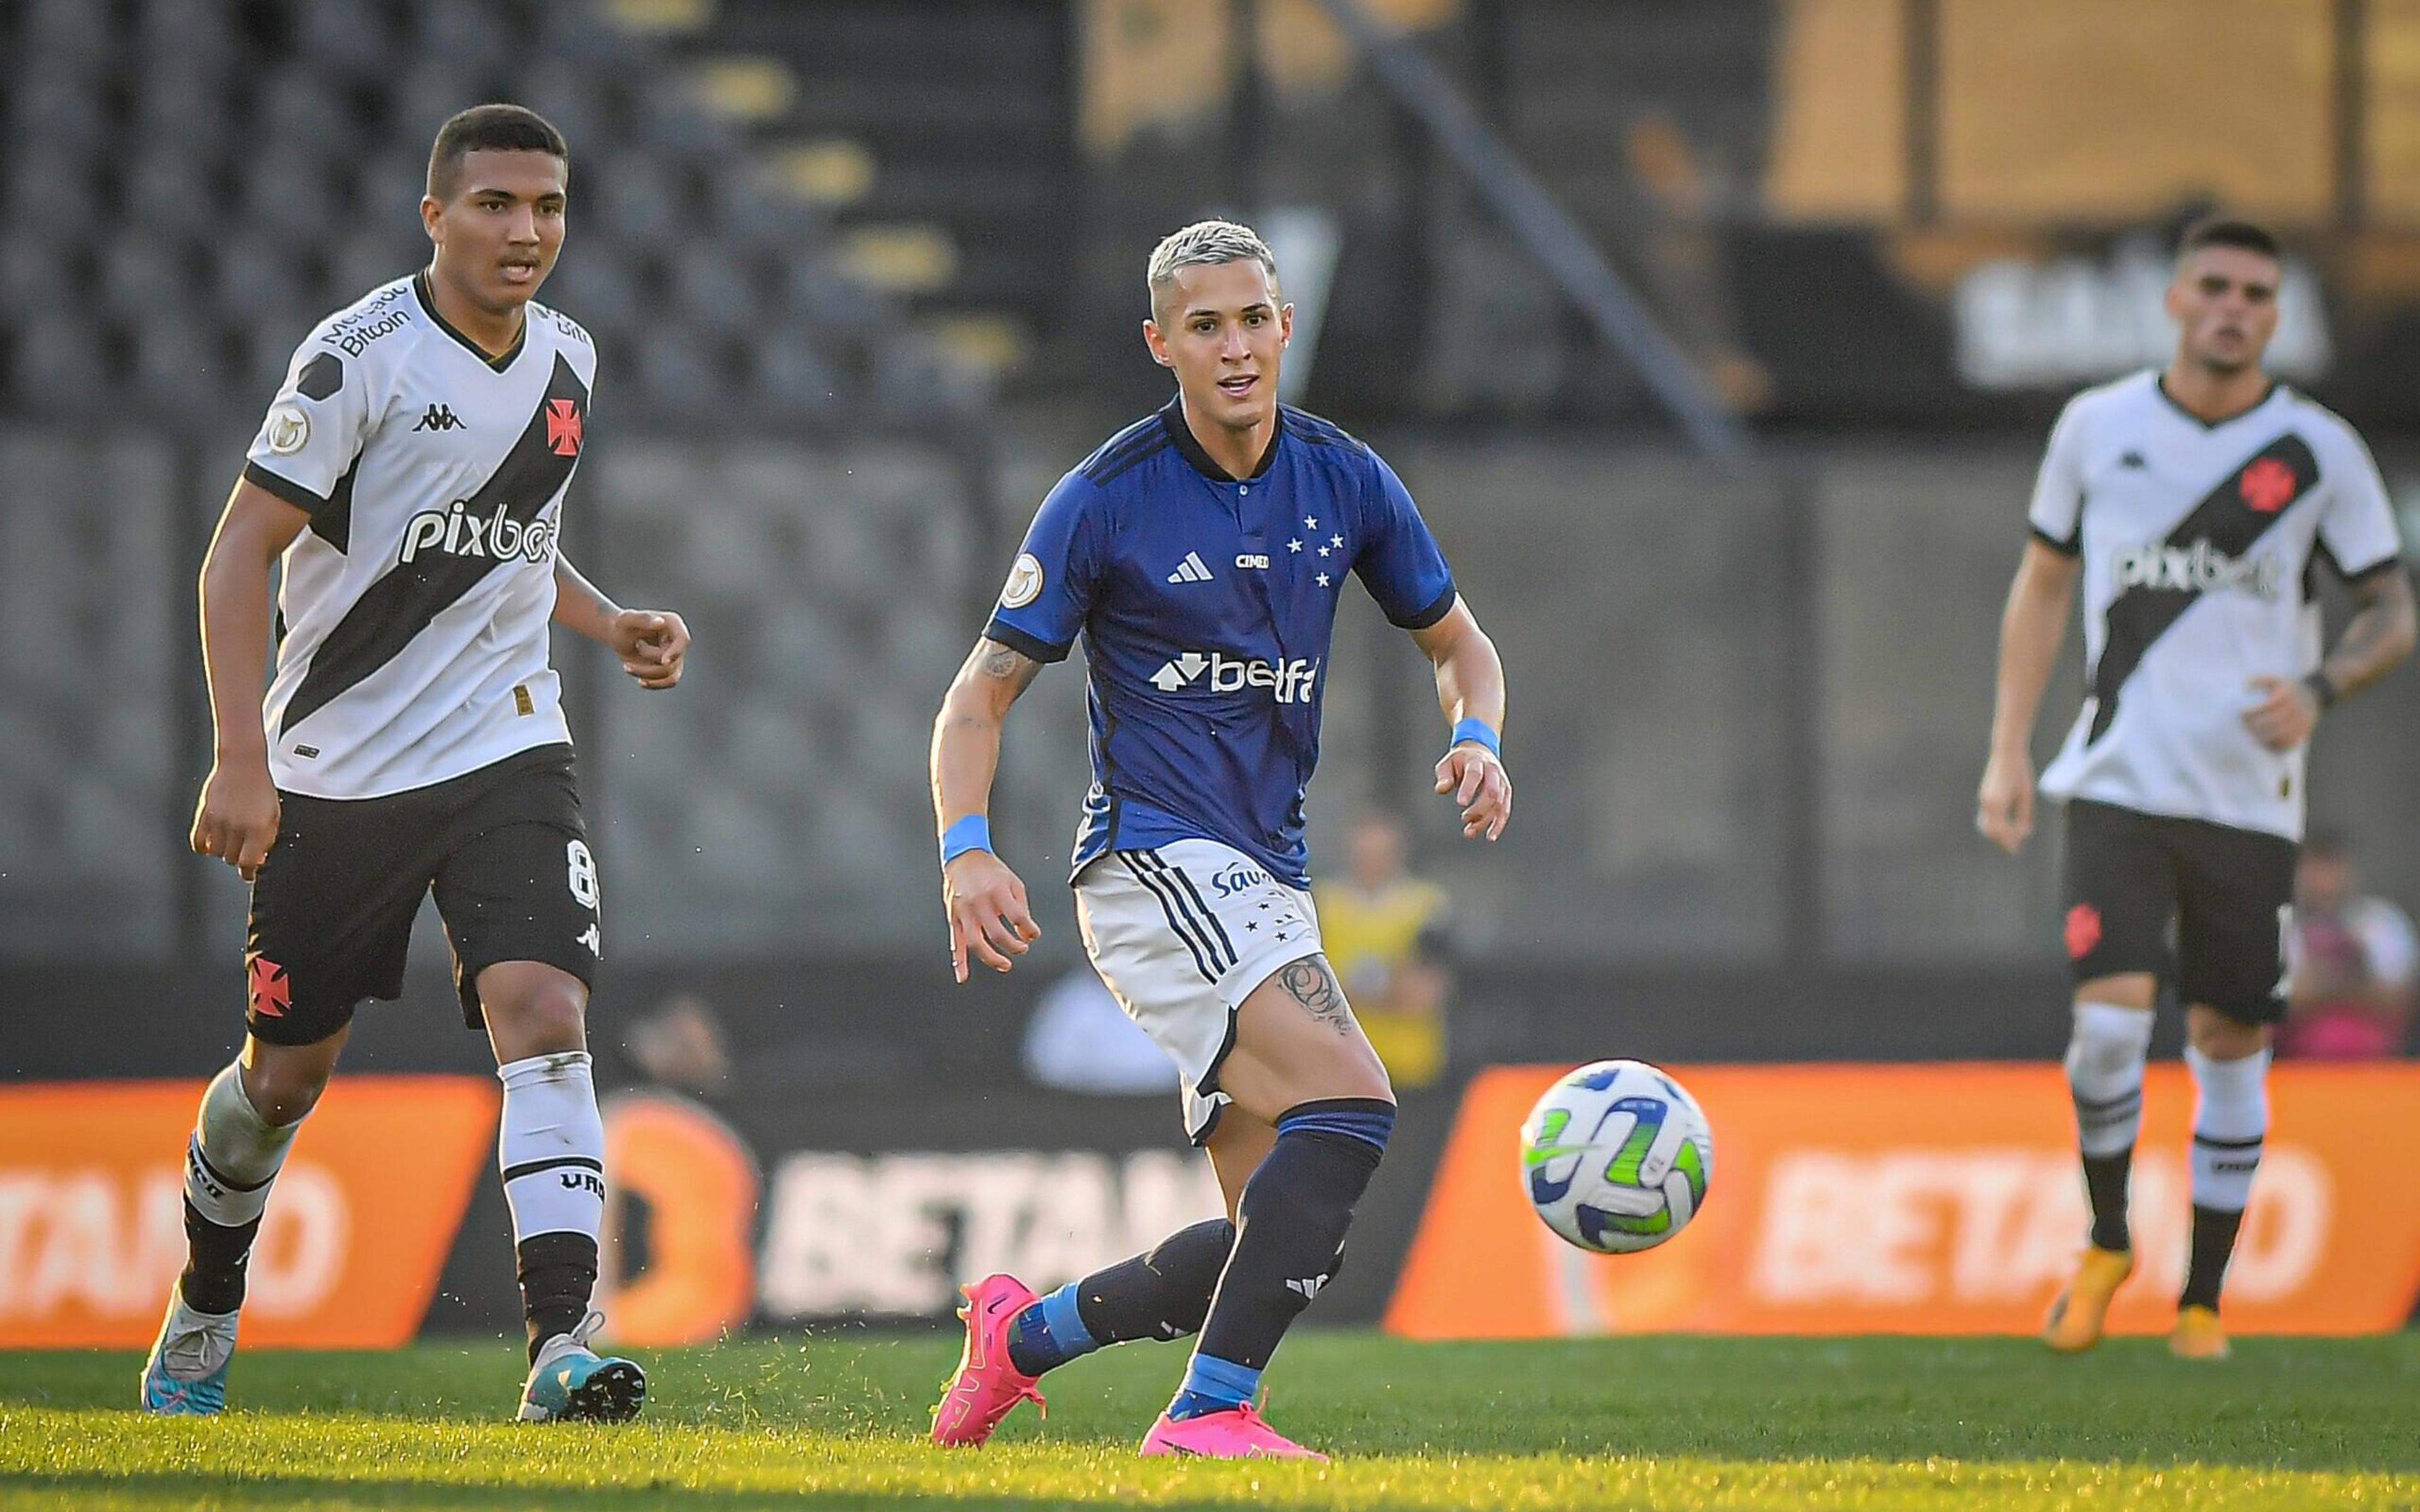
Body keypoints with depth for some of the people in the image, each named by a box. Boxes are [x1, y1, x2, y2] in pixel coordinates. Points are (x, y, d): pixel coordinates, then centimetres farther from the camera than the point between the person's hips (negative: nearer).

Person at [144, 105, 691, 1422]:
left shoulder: (567, 363, 7)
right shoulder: (361, 357, -13)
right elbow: (241, 550, -13)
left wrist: (610, 625, 6)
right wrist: (239, 758, -20)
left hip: (506, 751, 3)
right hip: (336, 769, -3)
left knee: (542, 1008, -20)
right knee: (286, 1071, 9)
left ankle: (561, 1345, -28)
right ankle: (203, 1313, 36)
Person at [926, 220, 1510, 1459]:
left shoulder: (1346, 481, 5)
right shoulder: (1108, 499, -8)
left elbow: (1455, 639, 19)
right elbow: (981, 693, -4)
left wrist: (1477, 739, -3)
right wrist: (966, 850, -20)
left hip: (1265, 881, 7)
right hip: (1153, 863, -7)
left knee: (1285, 1242, 3)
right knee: (1351, 1100, -27)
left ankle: (1026, 1332, 24)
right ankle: (1209, 1411, -24)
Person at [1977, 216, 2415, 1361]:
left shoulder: (2319, 451, -1)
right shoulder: (2098, 427, 3)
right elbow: (2042, 587, 13)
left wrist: (2319, 688, -17)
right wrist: (2008, 752, 6)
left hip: (2249, 794, 0)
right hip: (2118, 782, 0)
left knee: (2230, 1041, 3)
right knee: (2110, 1018, -14)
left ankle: (2203, 1300, 15)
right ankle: (2106, 1243, 11)